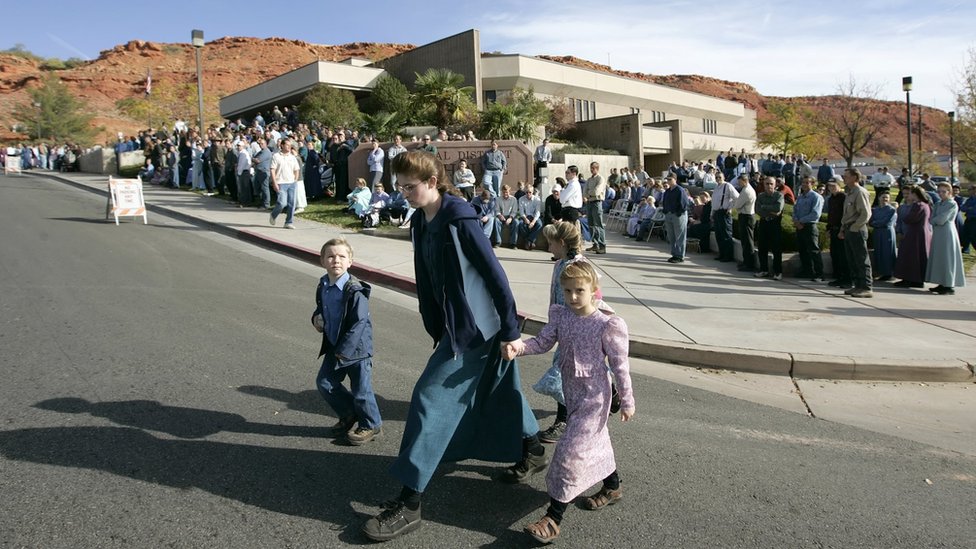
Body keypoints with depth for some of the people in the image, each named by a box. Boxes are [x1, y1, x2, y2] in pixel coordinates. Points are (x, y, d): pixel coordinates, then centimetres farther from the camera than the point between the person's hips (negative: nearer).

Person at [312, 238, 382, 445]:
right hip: (334, 346, 8)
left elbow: (359, 323, -22)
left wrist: (343, 350, -20)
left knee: (361, 390, 2)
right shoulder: (322, 287, 2)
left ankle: (371, 425, 25)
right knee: (324, 382, 13)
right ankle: (349, 415, 34)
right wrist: (316, 318, -1)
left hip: (356, 348, -8)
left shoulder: (355, 291, -22)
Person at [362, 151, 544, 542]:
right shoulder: (420, 222, 5)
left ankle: (409, 504, 0)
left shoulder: (459, 218, -19)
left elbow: (494, 273, -18)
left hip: (475, 326, -9)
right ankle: (533, 452, 46)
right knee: (495, 393, 22)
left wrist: (510, 330, -16)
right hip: (453, 324, 9)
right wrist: (434, 326, 13)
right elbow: (427, 279, 11)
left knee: (431, 399, -8)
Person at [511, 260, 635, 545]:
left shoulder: (607, 325, -16)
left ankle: (553, 518, -4)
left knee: (571, 450, -9)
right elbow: (542, 342, -4)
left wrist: (627, 400, -6)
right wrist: (518, 346, -25)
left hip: (594, 395, -6)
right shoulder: (560, 316, -1)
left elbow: (619, 365, -10)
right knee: (594, 440, 22)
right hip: (572, 392, 6)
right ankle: (612, 487, 46)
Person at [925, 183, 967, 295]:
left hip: (947, 234, -8)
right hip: (937, 233, 8)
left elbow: (941, 220, -17)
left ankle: (950, 287, -1)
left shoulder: (953, 204, -10)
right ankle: (942, 284, 14)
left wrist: (933, 220, -1)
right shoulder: (938, 204, 13)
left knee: (947, 259, -5)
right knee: (938, 259, 8)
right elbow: (932, 219, 8)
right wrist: (937, 221, -10)